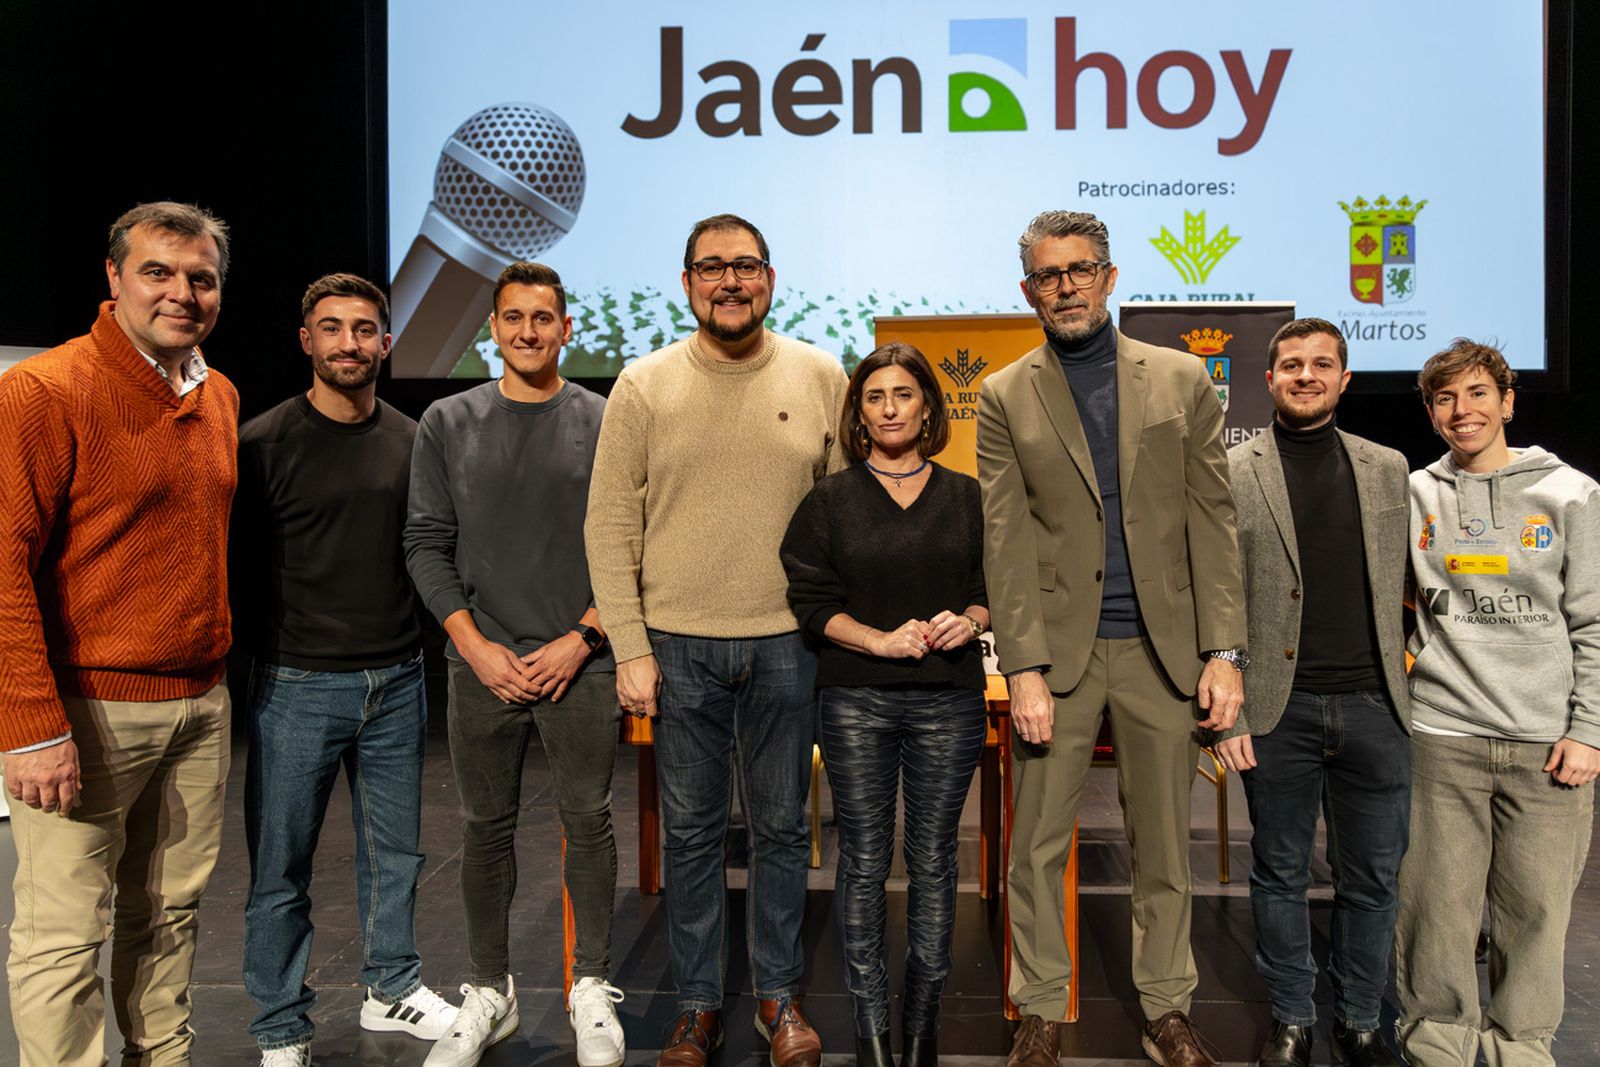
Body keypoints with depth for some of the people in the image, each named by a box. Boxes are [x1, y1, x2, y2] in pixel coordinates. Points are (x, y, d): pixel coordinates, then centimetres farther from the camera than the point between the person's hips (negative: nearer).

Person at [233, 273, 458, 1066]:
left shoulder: (410, 441, 6)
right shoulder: (264, 442, -5)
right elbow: (236, 562, -2)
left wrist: (415, 647, 8)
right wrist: (262, 650, -4)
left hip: (396, 680, 4)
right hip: (297, 684, -3)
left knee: (394, 851, 16)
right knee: (281, 869, 6)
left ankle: (392, 989, 35)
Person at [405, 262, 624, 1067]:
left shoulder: (604, 423, 2)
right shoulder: (447, 424, 6)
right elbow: (427, 545, 4)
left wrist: (581, 638, -9)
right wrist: (475, 644, -6)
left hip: (580, 661, -1)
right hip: (482, 662, 2)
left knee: (588, 821, 4)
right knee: (486, 827, 10)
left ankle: (591, 989, 20)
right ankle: (489, 993, 26)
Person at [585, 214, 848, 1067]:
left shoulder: (821, 379, 2)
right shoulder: (644, 386, 0)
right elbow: (610, 525, -1)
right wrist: (629, 649, -6)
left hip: (786, 643, 1)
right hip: (679, 644, 0)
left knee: (780, 827, 13)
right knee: (690, 831, 11)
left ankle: (778, 994, 31)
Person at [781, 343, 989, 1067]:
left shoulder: (966, 496, 8)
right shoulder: (830, 499, 4)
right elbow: (811, 601, -1)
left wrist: (969, 620, -10)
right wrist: (881, 640, -14)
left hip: (949, 701, 1)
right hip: (858, 701, -1)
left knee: (932, 860, 7)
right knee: (864, 862, 5)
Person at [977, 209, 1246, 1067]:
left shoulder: (1181, 380, 7)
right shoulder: (1005, 398, 4)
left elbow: (1212, 522, 4)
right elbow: (1006, 544, -3)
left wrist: (1224, 652, -4)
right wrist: (1024, 669, -10)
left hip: (1162, 645, 1)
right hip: (1058, 649, -1)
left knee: (1164, 846, 11)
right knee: (1036, 846, 5)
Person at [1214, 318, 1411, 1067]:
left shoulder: (1387, 468, 10)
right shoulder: (1230, 474, -1)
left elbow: (1399, 585, 12)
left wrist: (1401, 688, 5)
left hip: (1373, 705, 3)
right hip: (1279, 710, -2)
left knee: (1372, 879, 11)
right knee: (1281, 875, 10)